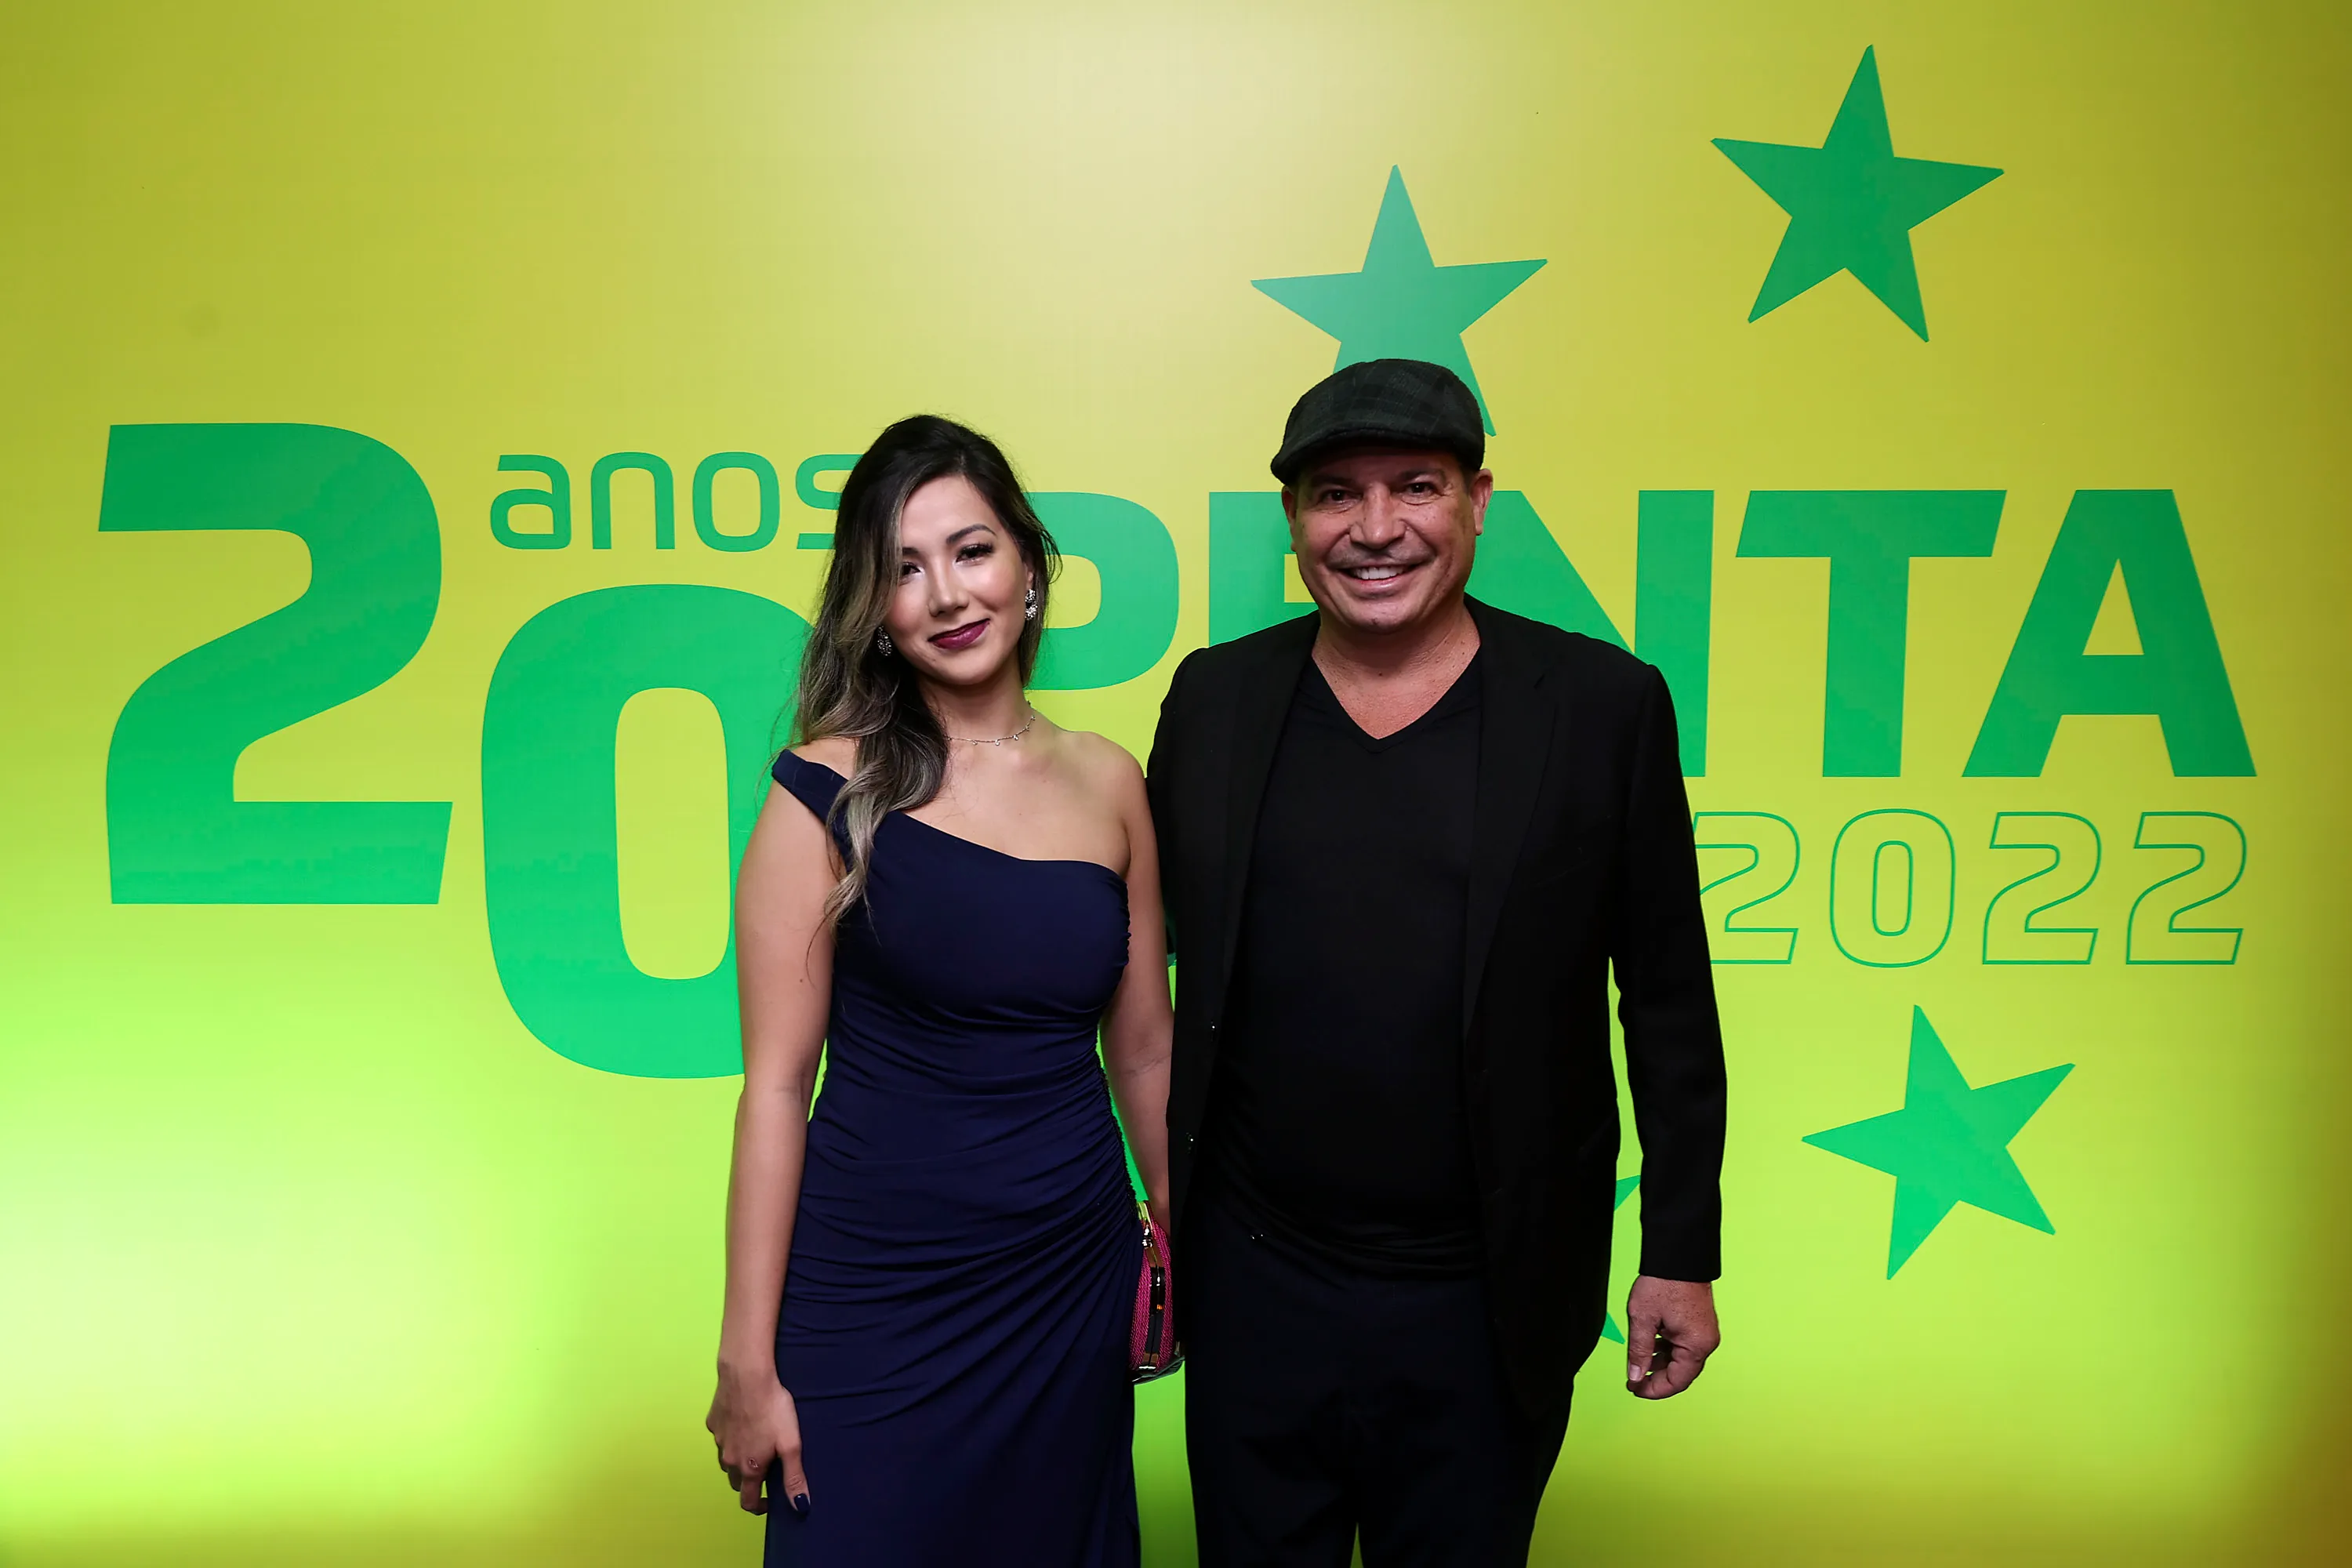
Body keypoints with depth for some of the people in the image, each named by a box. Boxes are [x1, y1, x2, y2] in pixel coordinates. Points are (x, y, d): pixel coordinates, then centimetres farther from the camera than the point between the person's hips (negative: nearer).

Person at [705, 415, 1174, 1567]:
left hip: (1075, 1285, 4)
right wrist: (747, 1358, -8)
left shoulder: (1108, 785, 2)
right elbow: (776, 1083, -9)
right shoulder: (830, 791, -9)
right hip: (873, 1292, -3)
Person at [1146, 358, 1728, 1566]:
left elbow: (1670, 1004, -2)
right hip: (1252, 1287, 2)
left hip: (1486, 1311, -1)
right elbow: (1154, 971, 5)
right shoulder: (1213, 699, -1)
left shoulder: (1604, 706, -7)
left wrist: (1681, 1255, 1)